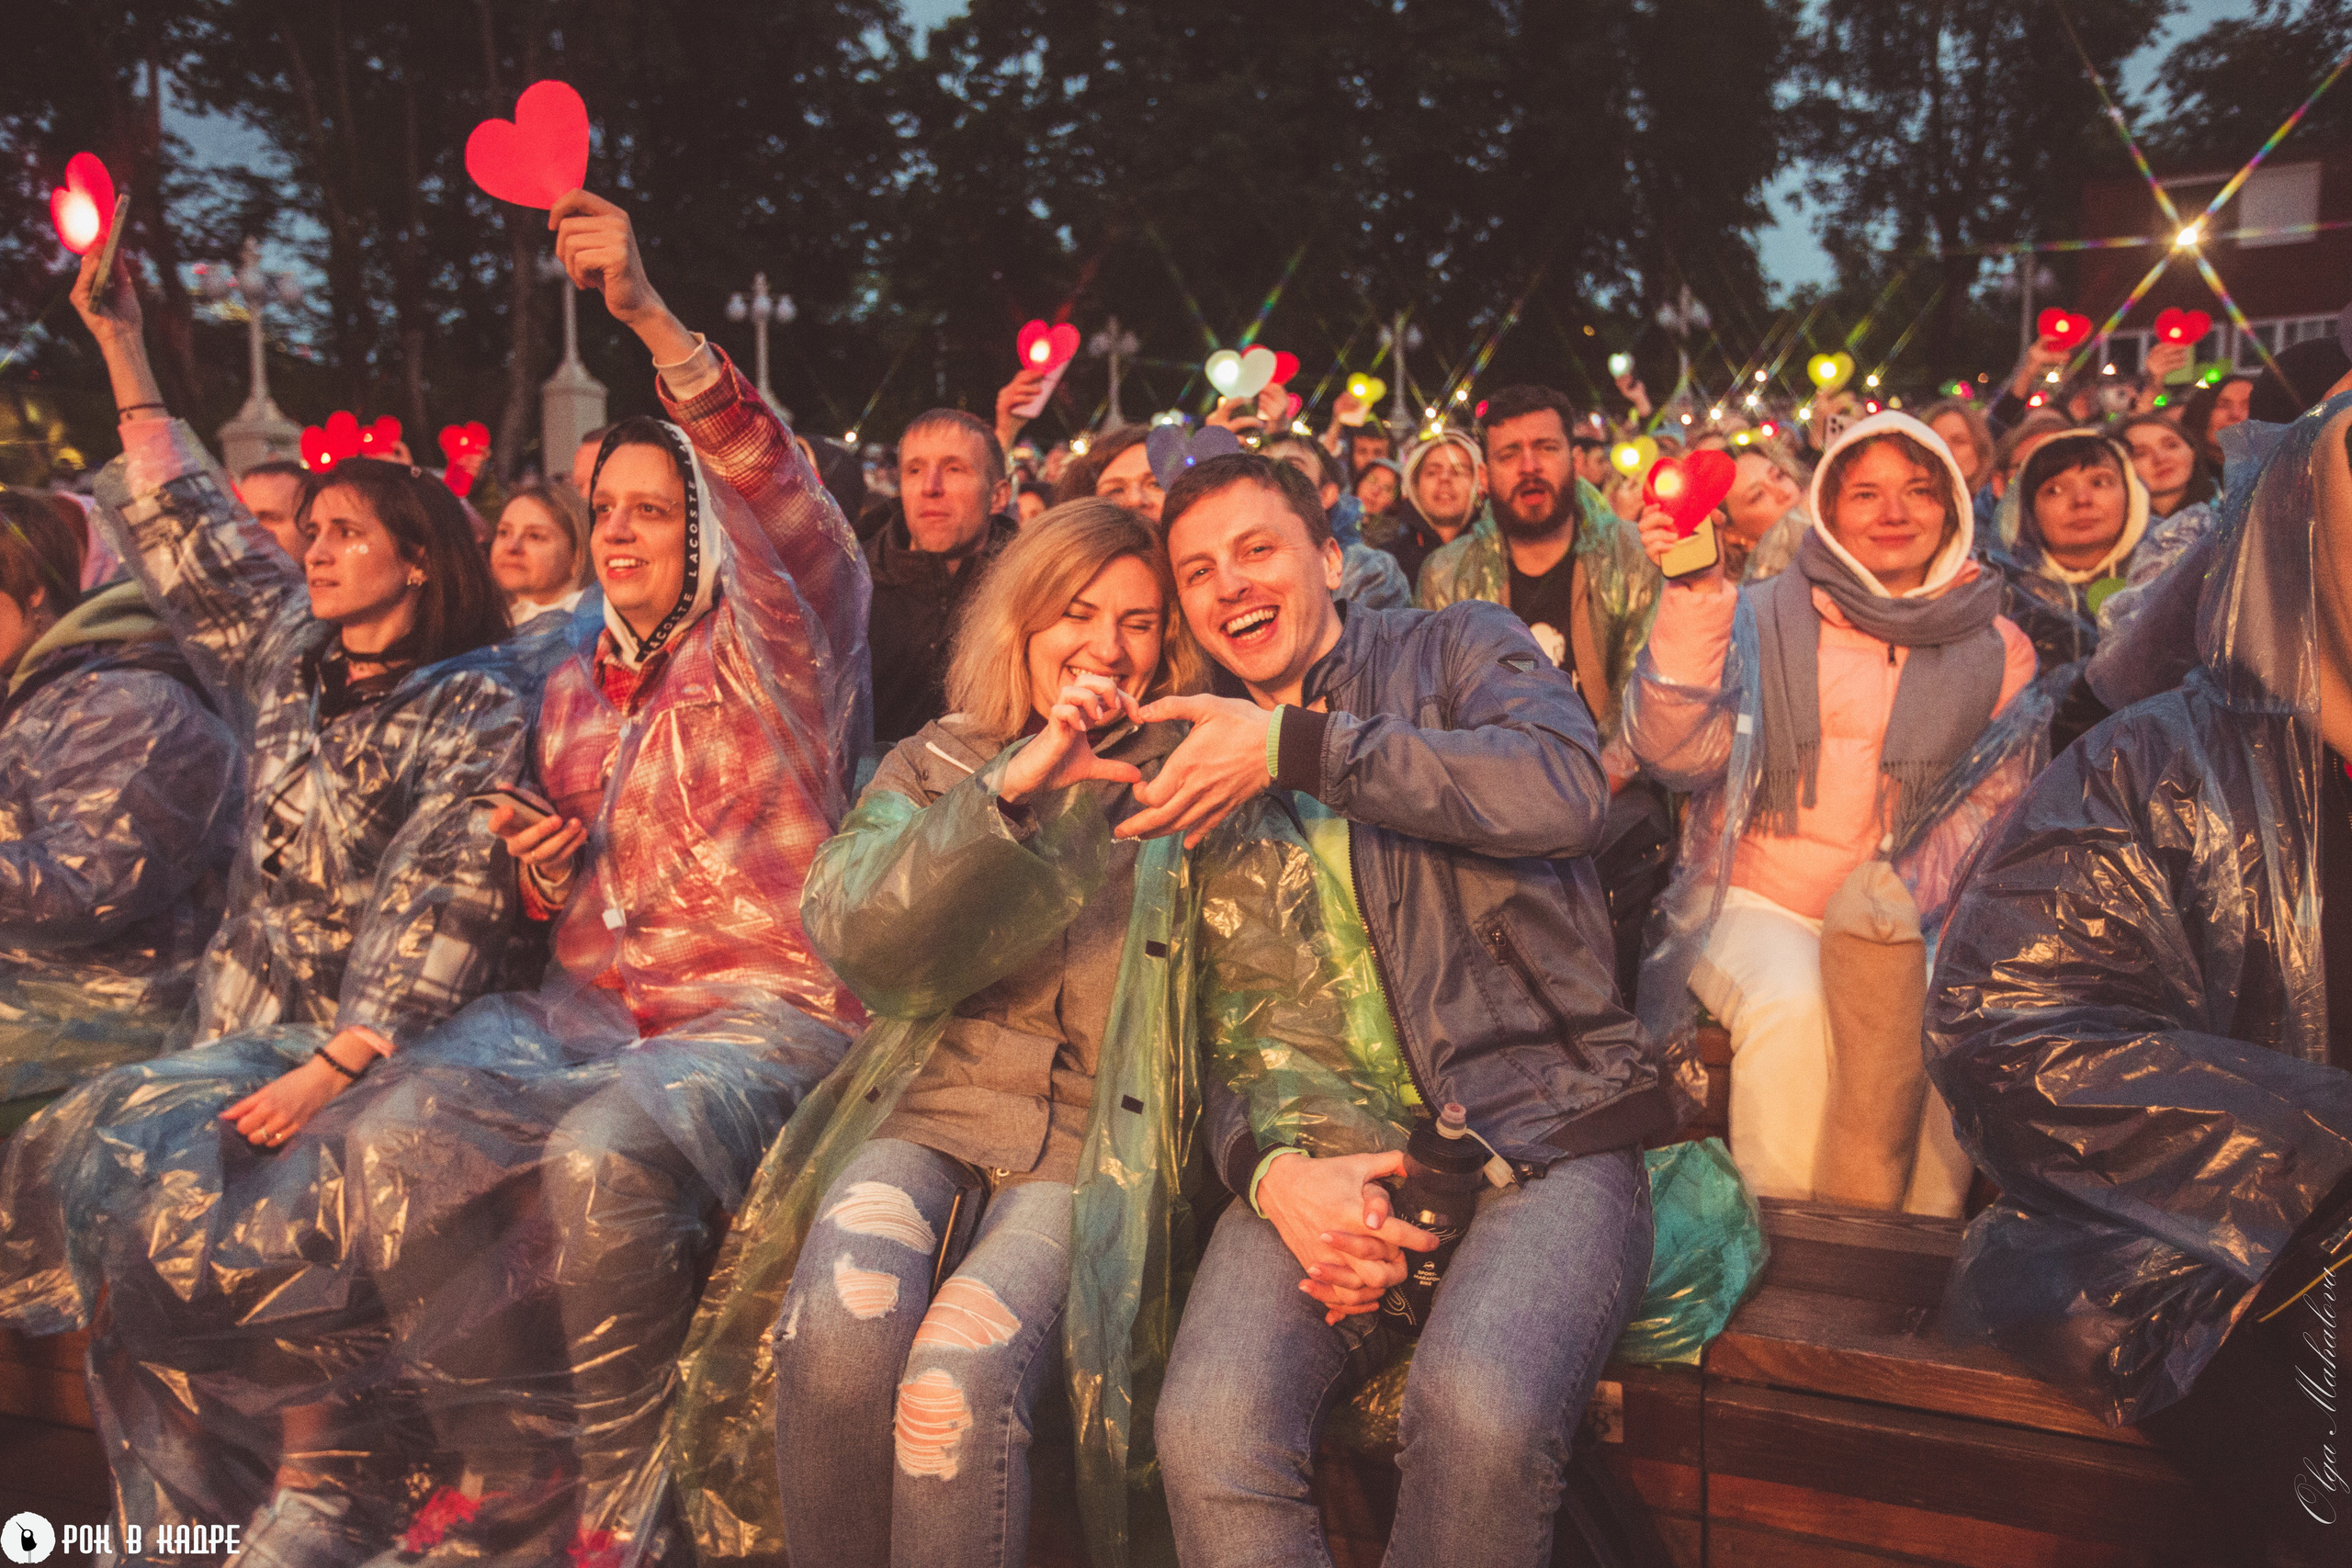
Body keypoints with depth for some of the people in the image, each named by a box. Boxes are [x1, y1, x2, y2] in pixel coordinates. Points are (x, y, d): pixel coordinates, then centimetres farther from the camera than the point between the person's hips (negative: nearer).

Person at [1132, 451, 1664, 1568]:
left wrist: (1292, 746, -10)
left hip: (1539, 1135, -2)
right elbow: (1213, 1027, 16)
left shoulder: (1461, 649, 13)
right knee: (1210, 1431, -28)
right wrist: (1270, 1171, -6)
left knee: (1480, 1413, -33)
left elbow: (1565, 787, -10)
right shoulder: (1195, 777, 22)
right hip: (1317, 1151, 3)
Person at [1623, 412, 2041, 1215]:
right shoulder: (1767, 619, 5)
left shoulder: (1995, 650, 11)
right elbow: (1678, 751, -8)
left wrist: (1901, 896, -13)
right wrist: (1696, 601, -19)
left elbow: (1996, 800, 5)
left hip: (1899, 926, 2)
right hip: (1755, 903, -1)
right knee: (1791, 1004, -32)